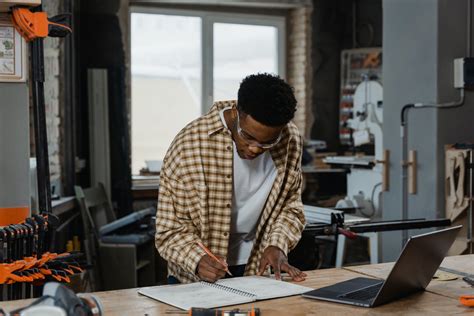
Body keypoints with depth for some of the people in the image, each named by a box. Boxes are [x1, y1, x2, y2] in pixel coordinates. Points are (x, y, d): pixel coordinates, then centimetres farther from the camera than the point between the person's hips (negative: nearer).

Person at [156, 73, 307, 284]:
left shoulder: (290, 140, -6)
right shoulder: (189, 145, -17)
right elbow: (171, 230, -11)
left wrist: (277, 245, -9)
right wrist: (198, 260, -28)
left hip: (257, 269, 3)